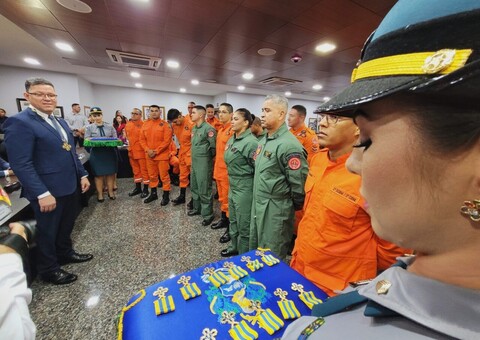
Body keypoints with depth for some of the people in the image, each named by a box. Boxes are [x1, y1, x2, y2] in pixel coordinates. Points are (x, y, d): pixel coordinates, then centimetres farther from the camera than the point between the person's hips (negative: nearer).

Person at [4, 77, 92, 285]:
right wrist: (42, 194, -24)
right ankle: (48, 270, 31)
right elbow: (20, 164, -21)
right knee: (47, 232, 12)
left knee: (66, 226, 22)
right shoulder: (19, 122, -15)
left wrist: (82, 174, 11)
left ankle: (65, 253, 43)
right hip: (48, 191, -7)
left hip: (69, 186, 8)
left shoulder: (60, 122, 11)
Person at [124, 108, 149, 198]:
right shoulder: (128, 125, 10)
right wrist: (130, 147, 18)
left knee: (144, 170, 1)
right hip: (132, 151, 7)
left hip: (141, 151, -7)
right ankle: (138, 188, 27)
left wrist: (145, 149, -11)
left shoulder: (143, 125, -10)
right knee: (136, 170, 15)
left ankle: (145, 189, 12)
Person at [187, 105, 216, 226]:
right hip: (194, 162, 9)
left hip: (204, 163, -9)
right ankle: (197, 208, 36)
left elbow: (214, 147, -14)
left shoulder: (208, 128, -16)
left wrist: (206, 157, -6)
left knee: (204, 190, -2)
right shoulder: (194, 128, 12)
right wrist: (194, 156, 16)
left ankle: (208, 214, 12)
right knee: (194, 187, 19)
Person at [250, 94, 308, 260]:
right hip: (257, 204, 9)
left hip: (276, 209, -9)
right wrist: (257, 201, 16)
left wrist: (289, 208, -8)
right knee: (255, 249, 25)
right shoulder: (264, 140, 8)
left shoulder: (289, 145, -22)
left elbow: (299, 185, -21)